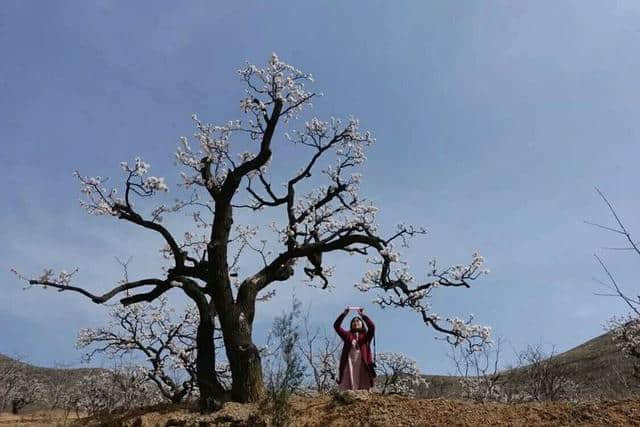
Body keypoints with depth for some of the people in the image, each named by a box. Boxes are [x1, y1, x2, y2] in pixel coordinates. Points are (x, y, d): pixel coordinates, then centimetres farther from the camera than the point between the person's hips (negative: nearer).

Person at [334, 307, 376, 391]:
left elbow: (372, 327, -4)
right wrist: (344, 314, 0)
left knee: (363, 388, -7)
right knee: (349, 388, -9)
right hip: (349, 363, 1)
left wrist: (363, 315, -6)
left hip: (362, 364, -1)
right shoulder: (347, 335, 17)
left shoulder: (365, 336, 15)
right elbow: (336, 325, 7)